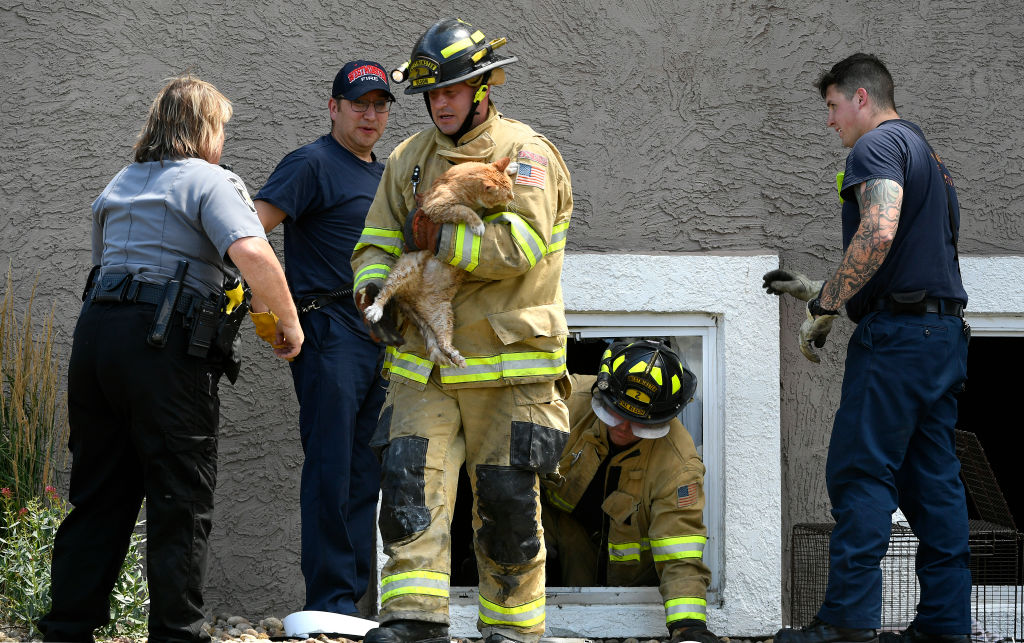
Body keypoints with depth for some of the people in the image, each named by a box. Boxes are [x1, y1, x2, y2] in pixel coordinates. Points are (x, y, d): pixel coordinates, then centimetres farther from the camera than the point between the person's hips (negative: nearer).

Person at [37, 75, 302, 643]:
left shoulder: (120, 185, 22)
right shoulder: (210, 182, -2)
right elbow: (253, 255, -17)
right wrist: (288, 320, -6)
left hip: (96, 331, 7)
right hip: (167, 342, -7)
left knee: (97, 494, 13)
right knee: (181, 500, 2)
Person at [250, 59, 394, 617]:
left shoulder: (383, 173, 19)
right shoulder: (313, 164, -5)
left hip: (378, 337, 8)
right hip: (328, 333, -8)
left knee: (365, 473, 9)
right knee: (331, 470, -8)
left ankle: (354, 594, 14)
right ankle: (330, 600, -6)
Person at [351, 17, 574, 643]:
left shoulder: (525, 153, -5)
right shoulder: (411, 158, 13)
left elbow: (521, 245, -19)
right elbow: (377, 241, 15)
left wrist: (437, 236, -17)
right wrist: (375, 285, -7)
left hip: (507, 360, -4)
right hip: (423, 360, 4)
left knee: (507, 499, 2)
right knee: (410, 481, -10)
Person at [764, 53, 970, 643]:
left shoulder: (878, 145, -6)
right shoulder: (927, 154, 25)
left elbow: (879, 232, -23)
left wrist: (824, 310, -18)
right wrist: (817, 290, 29)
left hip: (898, 330, -9)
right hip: (947, 334, 9)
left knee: (860, 474, -9)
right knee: (934, 481, 8)